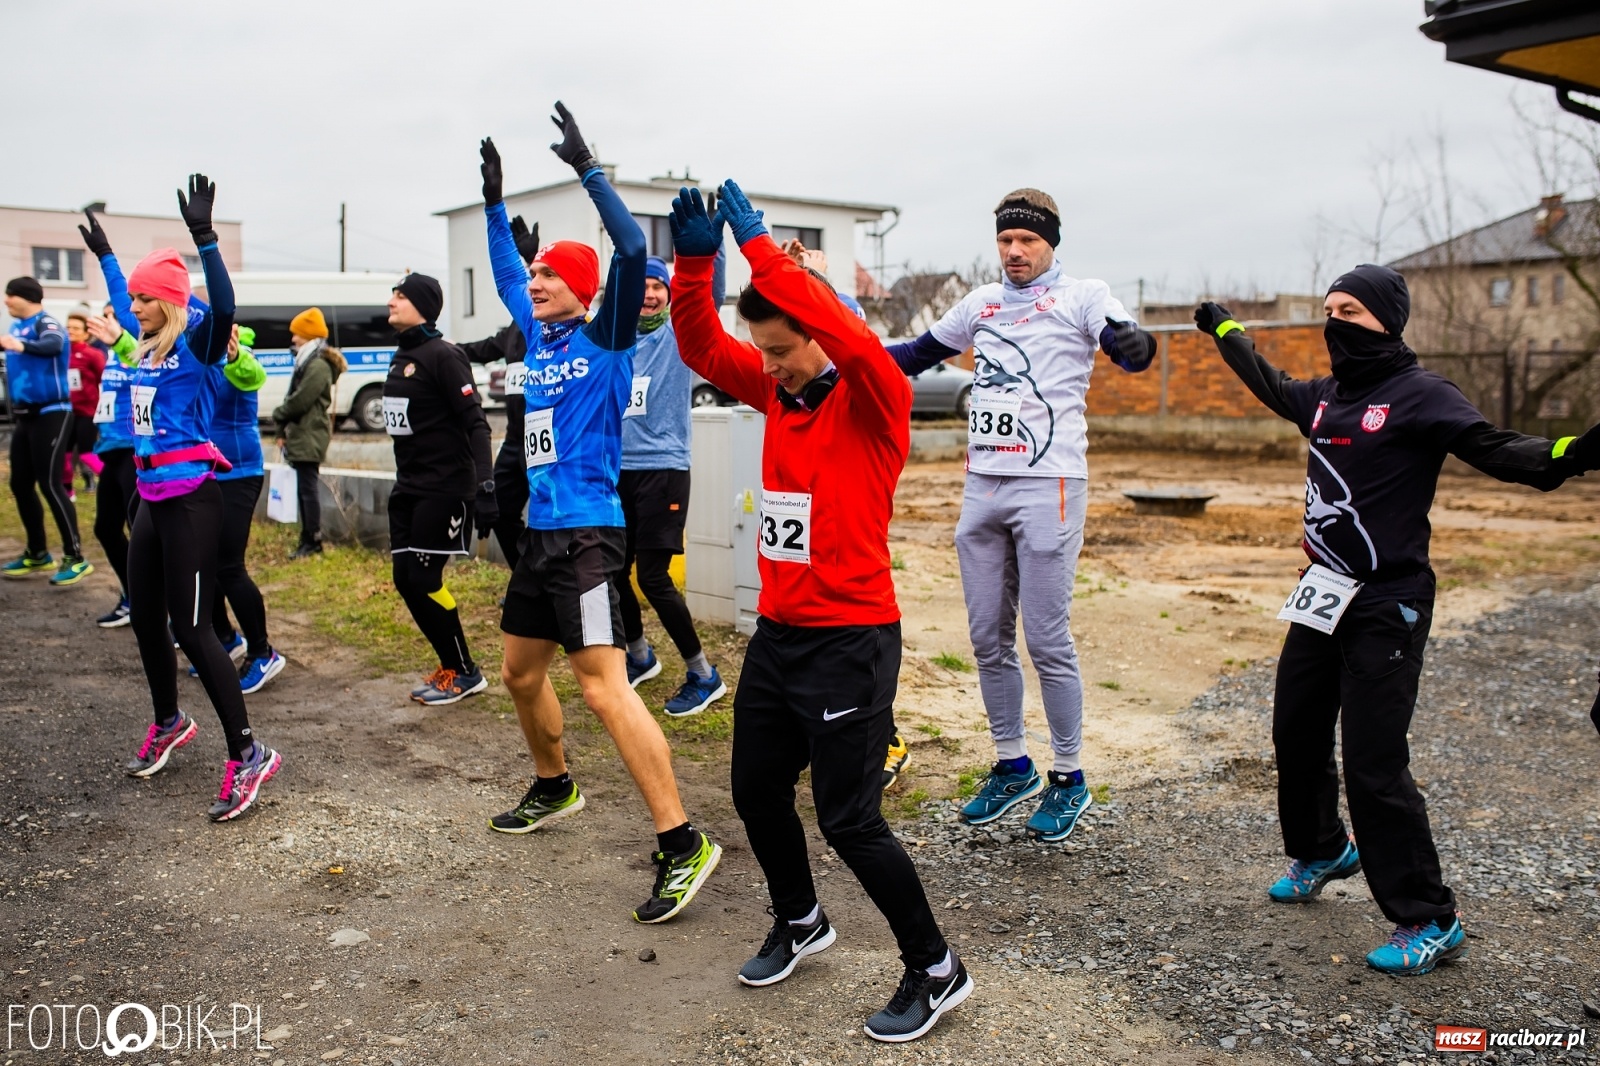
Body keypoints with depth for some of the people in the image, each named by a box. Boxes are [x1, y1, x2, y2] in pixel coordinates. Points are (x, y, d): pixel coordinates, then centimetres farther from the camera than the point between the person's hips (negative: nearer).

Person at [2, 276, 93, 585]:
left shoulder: (45, 323, -14)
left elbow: (53, 345, -35)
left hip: (50, 414, -9)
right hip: (25, 416, 9)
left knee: (49, 485, -11)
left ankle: (75, 558, -6)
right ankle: (37, 553, 23)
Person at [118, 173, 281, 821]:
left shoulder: (196, 342, -9)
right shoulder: (146, 346, 13)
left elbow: (223, 308, -30)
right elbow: (124, 301, 35)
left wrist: (204, 238, -37)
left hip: (191, 499, -9)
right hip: (153, 498, 9)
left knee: (189, 626, -11)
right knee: (144, 615, 17)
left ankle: (247, 755, -6)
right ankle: (168, 724, 38)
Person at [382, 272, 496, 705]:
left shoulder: (442, 355, -12)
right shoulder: (402, 356, 13)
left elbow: (475, 422, -19)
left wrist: (484, 485, -27)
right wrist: (405, 478, 21)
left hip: (444, 488, -9)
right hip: (408, 486, 9)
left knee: (423, 579, -8)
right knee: (405, 579, 7)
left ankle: (465, 674, 7)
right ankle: (451, 666, 19)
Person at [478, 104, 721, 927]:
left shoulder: (603, 340, -6)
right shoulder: (540, 337, 14)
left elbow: (631, 251, -20)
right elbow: (506, 275, 31)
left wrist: (586, 168, -20)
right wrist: (494, 202, 30)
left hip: (587, 534, -9)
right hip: (541, 532, 9)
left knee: (603, 687, -15)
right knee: (520, 672, 20)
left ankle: (682, 844, -12)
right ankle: (553, 789, 43)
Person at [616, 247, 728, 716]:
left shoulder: (679, 334, -1)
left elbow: (712, 295, -16)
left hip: (663, 470, -5)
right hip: (617, 470, 5)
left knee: (653, 576, -9)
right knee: (614, 570, 10)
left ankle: (704, 676, 5)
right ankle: (640, 655, 35)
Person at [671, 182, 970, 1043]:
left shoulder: (874, 398, -12)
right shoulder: (778, 391, 7)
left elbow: (852, 338, -31)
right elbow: (702, 348, 6)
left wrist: (759, 247, -28)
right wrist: (694, 261, -11)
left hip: (850, 639, -7)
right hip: (777, 632, 8)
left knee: (847, 818, -3)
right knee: (756, 790, 17)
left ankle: (936, 971, 18)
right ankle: (800, 924, 42)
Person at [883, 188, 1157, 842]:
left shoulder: (1082, 297, -1)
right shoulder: (980, 303, 14)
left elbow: (1133, 351, -19)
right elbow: (918, 355, 26)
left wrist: (1133, 344, -42)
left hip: (1048, 486, -6)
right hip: (981, 487, 6)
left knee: (1047, 642, -3)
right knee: (988, 639, 10)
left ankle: (1069, 778, 14)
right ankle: (1012, 767, 26)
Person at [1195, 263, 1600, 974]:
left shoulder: (1421, 396, -10)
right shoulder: (1323, 397, 10)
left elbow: (1495, 451, -21)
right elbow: (1270, 385, 30)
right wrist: (1224, 330, 43)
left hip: (1386, 607, -8)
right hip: (1322, 597, 8)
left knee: (1372, 764, -10)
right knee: (1295, 733, 17)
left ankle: (1429, 921, 5)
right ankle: (1322, 852, 42)